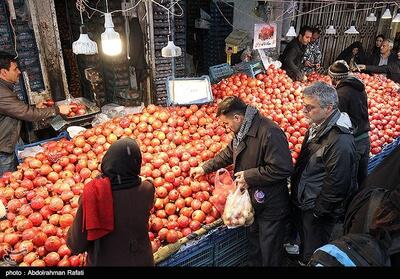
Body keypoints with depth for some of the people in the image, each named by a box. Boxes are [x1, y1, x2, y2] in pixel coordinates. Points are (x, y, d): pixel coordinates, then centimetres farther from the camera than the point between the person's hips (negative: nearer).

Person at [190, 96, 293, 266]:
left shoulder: (270, 133, -27)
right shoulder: (242, 132, 4)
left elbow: (282, 169, -29)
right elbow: (228, 154, 19)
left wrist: (249, 176, -23)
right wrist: (205, 168, 17)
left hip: (271, 206, -8)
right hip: (253, 200, 9)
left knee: (270, 255, 11)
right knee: (254, 247, 27)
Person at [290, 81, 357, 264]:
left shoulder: (341, 141, -29)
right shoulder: (317, 126, 0)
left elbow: (336, 184, -25)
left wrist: (318, 212, -15)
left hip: (317, 209, -8)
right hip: (303, 201, 8)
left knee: (314, 257, 14)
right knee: (305, 244, 30)